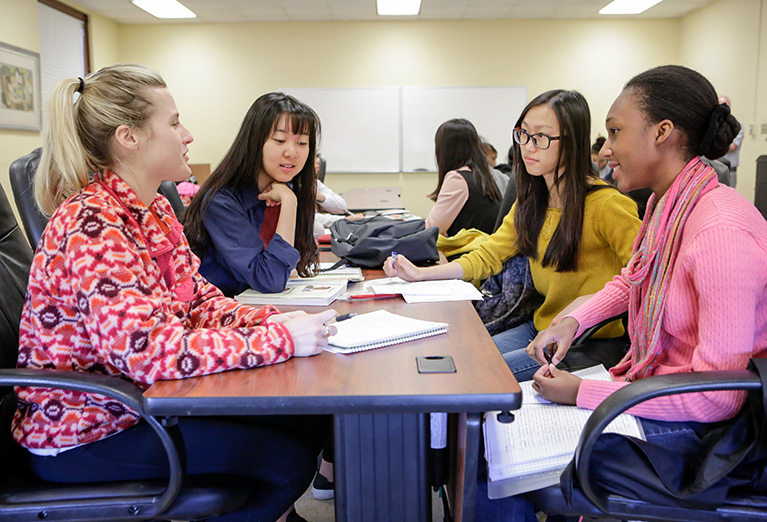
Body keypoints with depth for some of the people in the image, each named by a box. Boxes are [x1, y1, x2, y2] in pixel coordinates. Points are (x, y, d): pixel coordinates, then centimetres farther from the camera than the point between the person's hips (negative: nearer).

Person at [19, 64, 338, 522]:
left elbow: (200, 300, 5)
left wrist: (272, 320, -12)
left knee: (308, 420, 4)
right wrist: (281, 340, -31)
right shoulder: (90, 227, -26)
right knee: (289, 458, -16)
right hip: (84, 434, -9)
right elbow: (149, 351, -34)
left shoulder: (154, 209, 4)